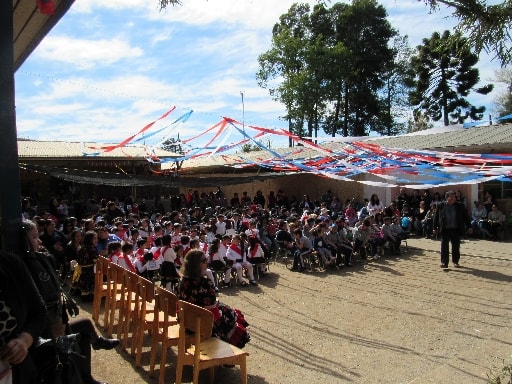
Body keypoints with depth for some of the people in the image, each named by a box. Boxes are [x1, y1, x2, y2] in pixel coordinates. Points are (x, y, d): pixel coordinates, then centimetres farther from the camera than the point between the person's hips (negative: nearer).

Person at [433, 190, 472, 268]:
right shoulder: (441, 205, 0)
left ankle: (455, 261, 24)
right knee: (444, 246, -2)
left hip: (456, 229, 1)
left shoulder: (460, 206, 3)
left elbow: (466, 217, 8)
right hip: (445, 230, -1)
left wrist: (469, 227, 4)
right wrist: (435, 228, 3)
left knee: (456, 246, 8)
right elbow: (436, 217, 4)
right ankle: (444, 262, 2)